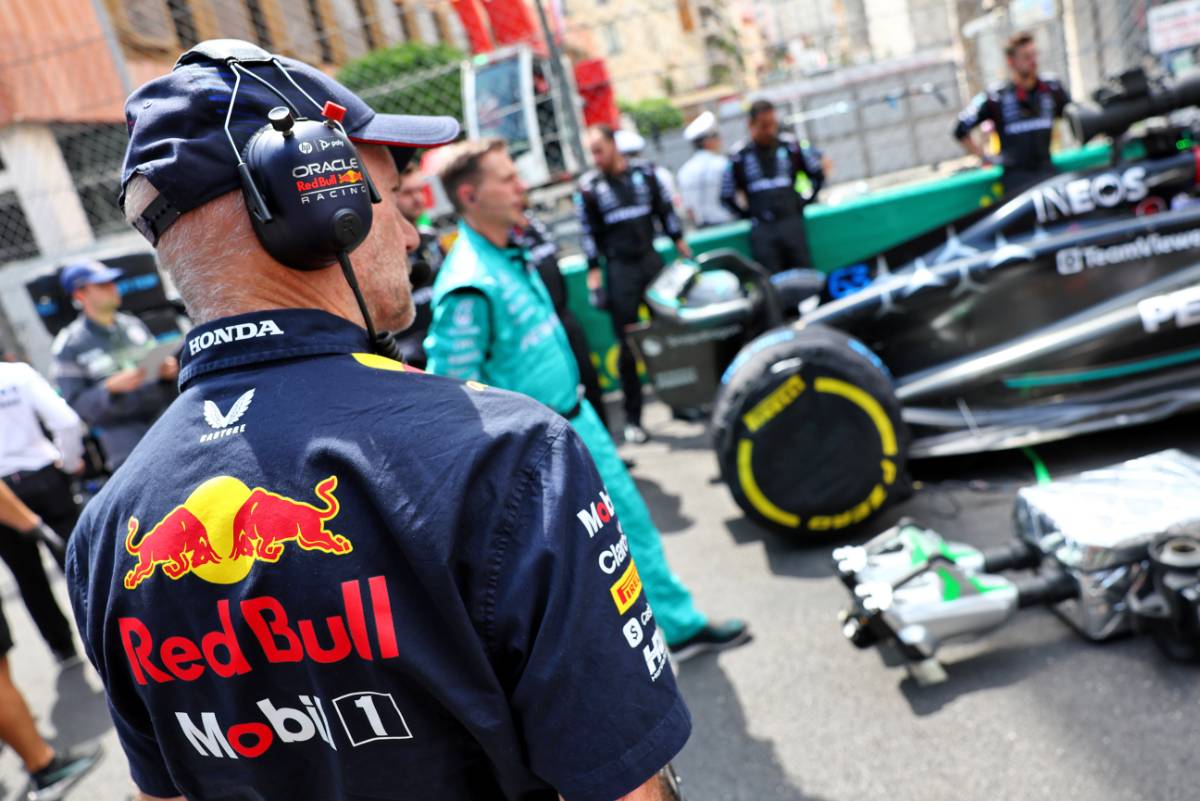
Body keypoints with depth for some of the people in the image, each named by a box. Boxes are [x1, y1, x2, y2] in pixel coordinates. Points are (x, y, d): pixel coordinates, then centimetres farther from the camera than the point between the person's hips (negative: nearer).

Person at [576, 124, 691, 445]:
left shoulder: (644, 172, 5)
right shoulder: (588, 186, -1)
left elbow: (665, 208, 11)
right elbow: (589, 232, 0)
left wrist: (679, 242, 8)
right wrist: (593, 271, -4)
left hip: (651, 259, 3)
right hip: (619, 268, -3)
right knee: (629, 344, -3)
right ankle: (632, 417, 5)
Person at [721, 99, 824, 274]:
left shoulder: (790, 146, 6)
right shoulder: (739, 155, 2)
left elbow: (817, 174, 17)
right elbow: (727, 196, 10)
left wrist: (805, 201, 11)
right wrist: (746, 213, 6)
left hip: (792, 224, 1)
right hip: (762, 230, -1)